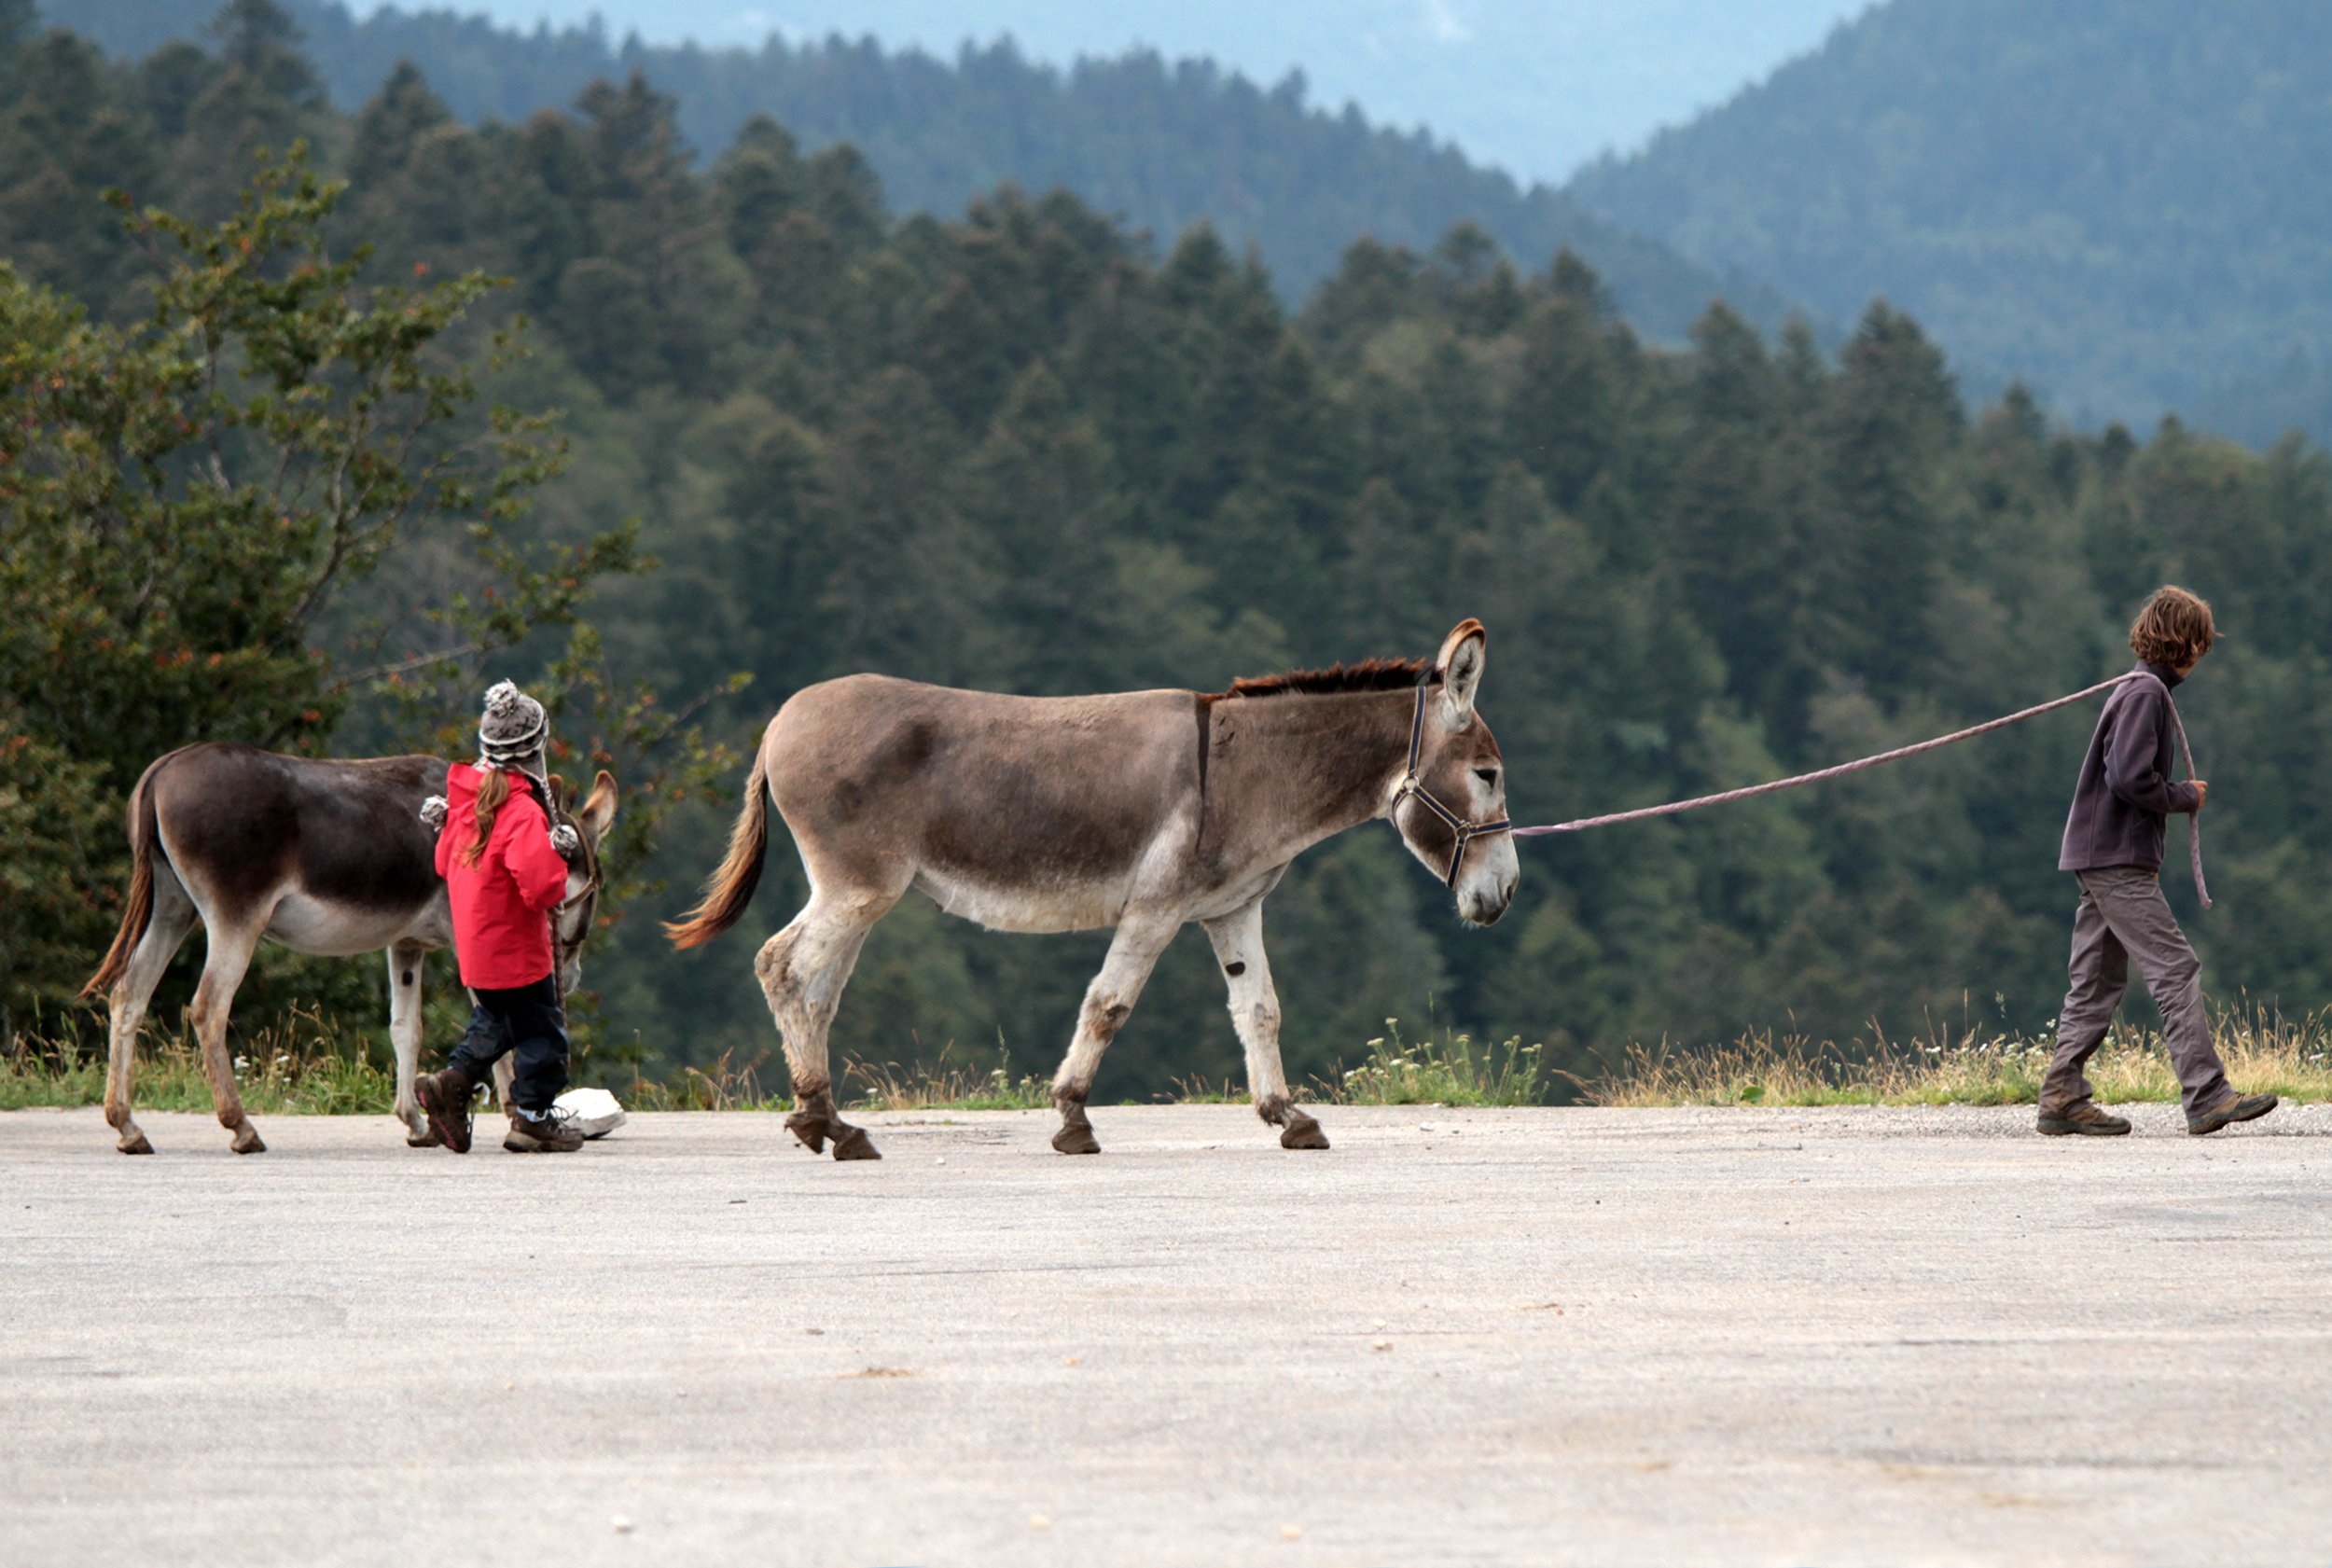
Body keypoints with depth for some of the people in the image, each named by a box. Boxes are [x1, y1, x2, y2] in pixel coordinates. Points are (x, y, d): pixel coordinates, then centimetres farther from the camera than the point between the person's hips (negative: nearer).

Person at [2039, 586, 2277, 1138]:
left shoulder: (2133, 691, 19)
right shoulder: (2146, 693, -13)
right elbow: (2130, 778, -22)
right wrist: (2186, 797, -8)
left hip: (2098, 859, 10)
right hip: (2118, 860, -10)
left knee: (2098, 979, 10)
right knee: (2176, 970, -11)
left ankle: (2062, 1098, 10)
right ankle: (2207, 1097, -15)